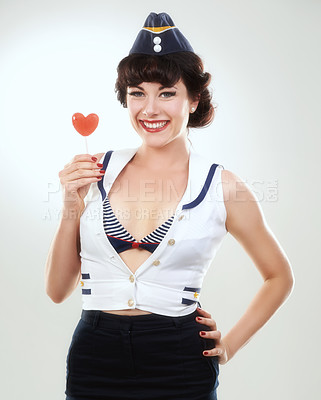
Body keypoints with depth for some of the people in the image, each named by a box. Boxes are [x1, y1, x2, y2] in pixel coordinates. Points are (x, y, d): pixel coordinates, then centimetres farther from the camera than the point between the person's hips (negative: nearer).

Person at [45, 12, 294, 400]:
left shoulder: (221, 187, -4)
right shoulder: (96, 171, 1)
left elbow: (279, 276, 11)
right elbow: (58, 289, 2)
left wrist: (230, 345, 3)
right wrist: (72, 204, -9)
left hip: (179, 368, -1)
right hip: (94, 363, 2)